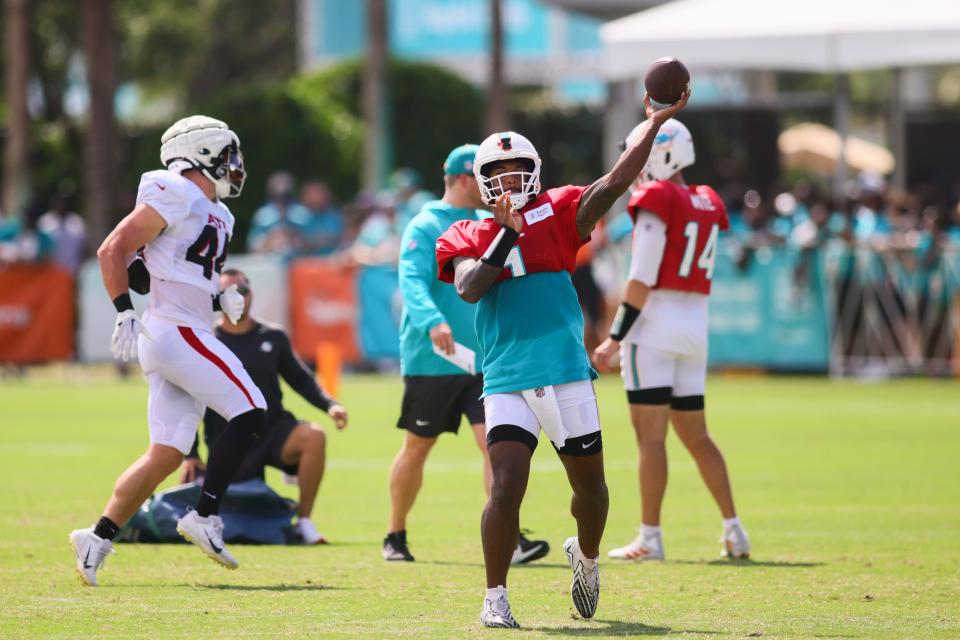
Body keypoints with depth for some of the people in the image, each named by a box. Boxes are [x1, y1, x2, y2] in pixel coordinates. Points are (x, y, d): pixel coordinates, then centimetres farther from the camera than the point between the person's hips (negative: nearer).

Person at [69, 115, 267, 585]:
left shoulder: (215, 215, 20)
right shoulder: (175, 195, -8)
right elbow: (112, 250, -11)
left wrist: (222, 299, 9)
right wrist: (124, 311, -18)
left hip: (187, 333, 9)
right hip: (175, 331, -9)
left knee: (166, 455, 5)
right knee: (249, 414, -11)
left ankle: (98, 537, 4)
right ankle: (205, 517, -10)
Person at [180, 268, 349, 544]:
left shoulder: (273, 337, 6)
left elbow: (300, 379, 12)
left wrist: (329, 405, -7)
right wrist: (190, 455, -6)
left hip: (274, 428, 1)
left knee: (314, 436, -30)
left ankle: (304, 522, -21)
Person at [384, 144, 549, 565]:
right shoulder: (425, 227, -9)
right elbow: (413, 282, -23)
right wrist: (433, 321, -39)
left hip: (484, 360, 5)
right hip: (431, 361, -5)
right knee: (417, 447, 9)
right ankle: (395, 537, 26)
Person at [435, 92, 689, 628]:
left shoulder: (556, 217, 6)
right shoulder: (468, 238, 7)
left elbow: (614, 184, -5)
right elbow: (469, 288, -12)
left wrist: (655, 124, -10)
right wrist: (507, 232, -15)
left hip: (568, 377, 1)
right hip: (508, 383, -1)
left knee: (590, 487, 13)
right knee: (507, 488, -15)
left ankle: (587, 558, 44)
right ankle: (496, 599, -3)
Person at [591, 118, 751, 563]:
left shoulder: (656, 202, -11)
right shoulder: (707, 206, 12)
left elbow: (642, 280, -14)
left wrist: (615, 338, -13)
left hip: (655, 322, -7)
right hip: (696, 323, 7)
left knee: (650, 433, -4)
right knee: (695, 434, 13)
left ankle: (650, 539, -4)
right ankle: (733, 529, 8)